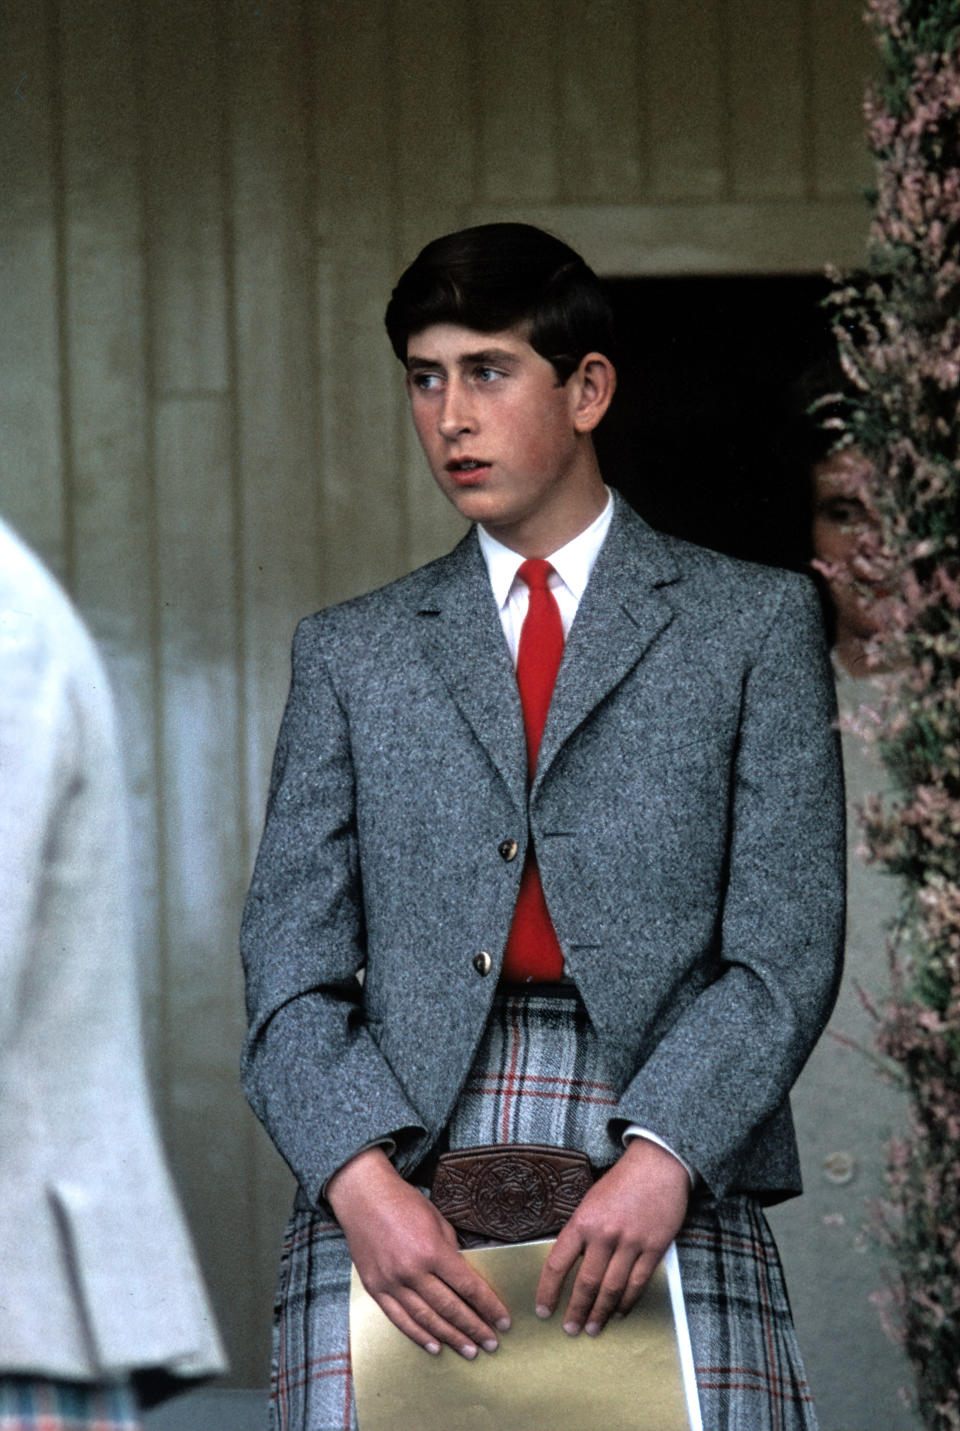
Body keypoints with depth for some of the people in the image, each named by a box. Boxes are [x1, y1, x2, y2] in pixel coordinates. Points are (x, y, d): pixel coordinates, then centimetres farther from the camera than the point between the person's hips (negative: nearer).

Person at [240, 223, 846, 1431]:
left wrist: (659, 1160, -12)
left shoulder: (754, 625, 13)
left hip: (667, 1157, -1)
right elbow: (291, 966, 11)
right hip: (393, 1168, 2)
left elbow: (788, 948, 4)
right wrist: (364, 1182, -7)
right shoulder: (351, 654, 19)